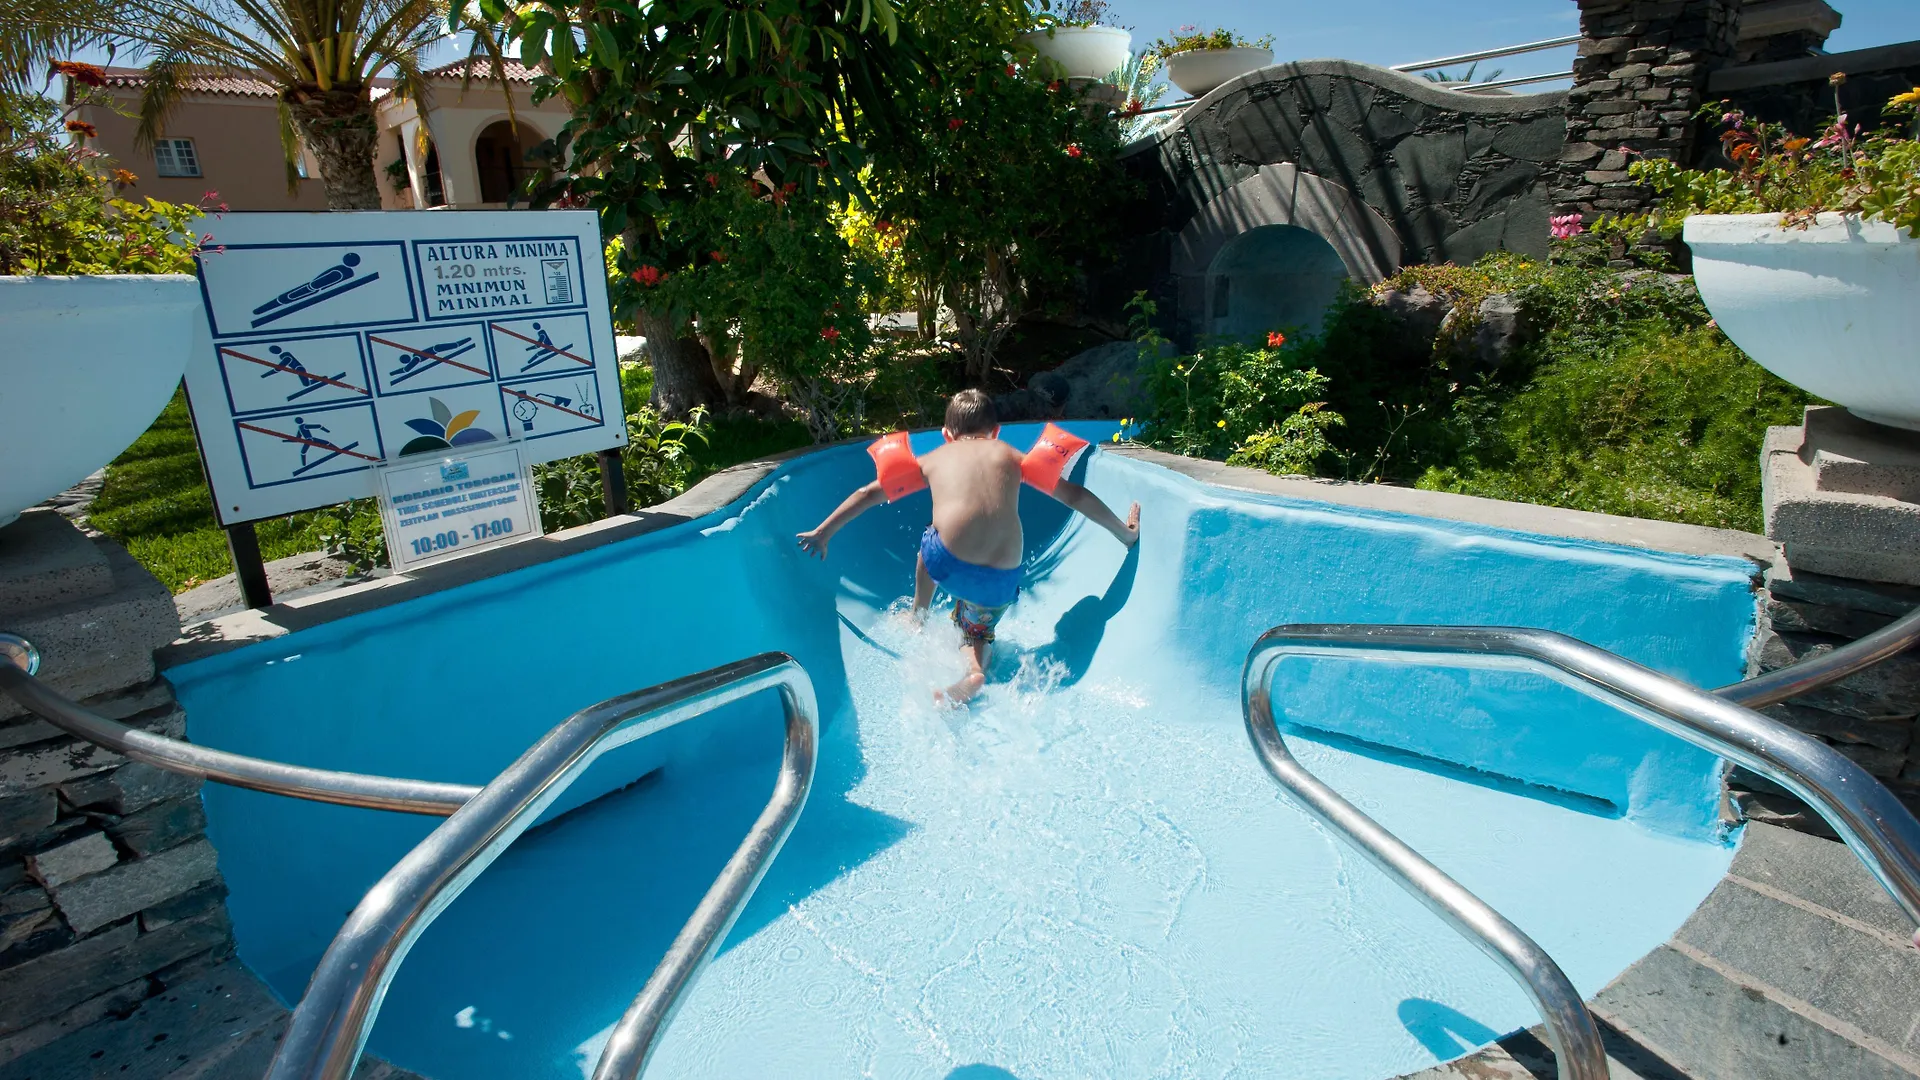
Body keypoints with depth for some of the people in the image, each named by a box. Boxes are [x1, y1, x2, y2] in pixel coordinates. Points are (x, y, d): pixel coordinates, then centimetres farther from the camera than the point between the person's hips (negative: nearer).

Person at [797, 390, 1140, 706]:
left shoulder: (933, 460, 20)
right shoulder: (1011, 456, 21)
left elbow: (868, 493, 25)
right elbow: (1076, 496, 25)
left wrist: (824, 532, 34)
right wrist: (1124, 533, 36)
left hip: (949, 563, -1)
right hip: (1002, 580, 1)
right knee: (978, 628, 29)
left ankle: (918, 616, 43)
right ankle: (976, 668, -1)